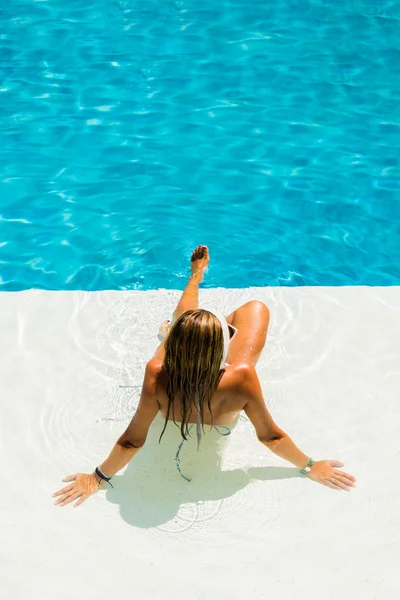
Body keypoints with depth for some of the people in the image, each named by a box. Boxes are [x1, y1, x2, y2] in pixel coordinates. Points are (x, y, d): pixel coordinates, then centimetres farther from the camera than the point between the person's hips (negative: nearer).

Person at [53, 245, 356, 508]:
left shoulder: (157, 378, -47)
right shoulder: (241, 380, -47)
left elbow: (132, 441, -33)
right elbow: (270, 437, -31)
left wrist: (98, 478, -17)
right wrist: (311, 466, -14)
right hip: (224, 417, -1)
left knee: (184, 315, 24)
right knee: (256, 307, 13)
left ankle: (198, 274, 59)